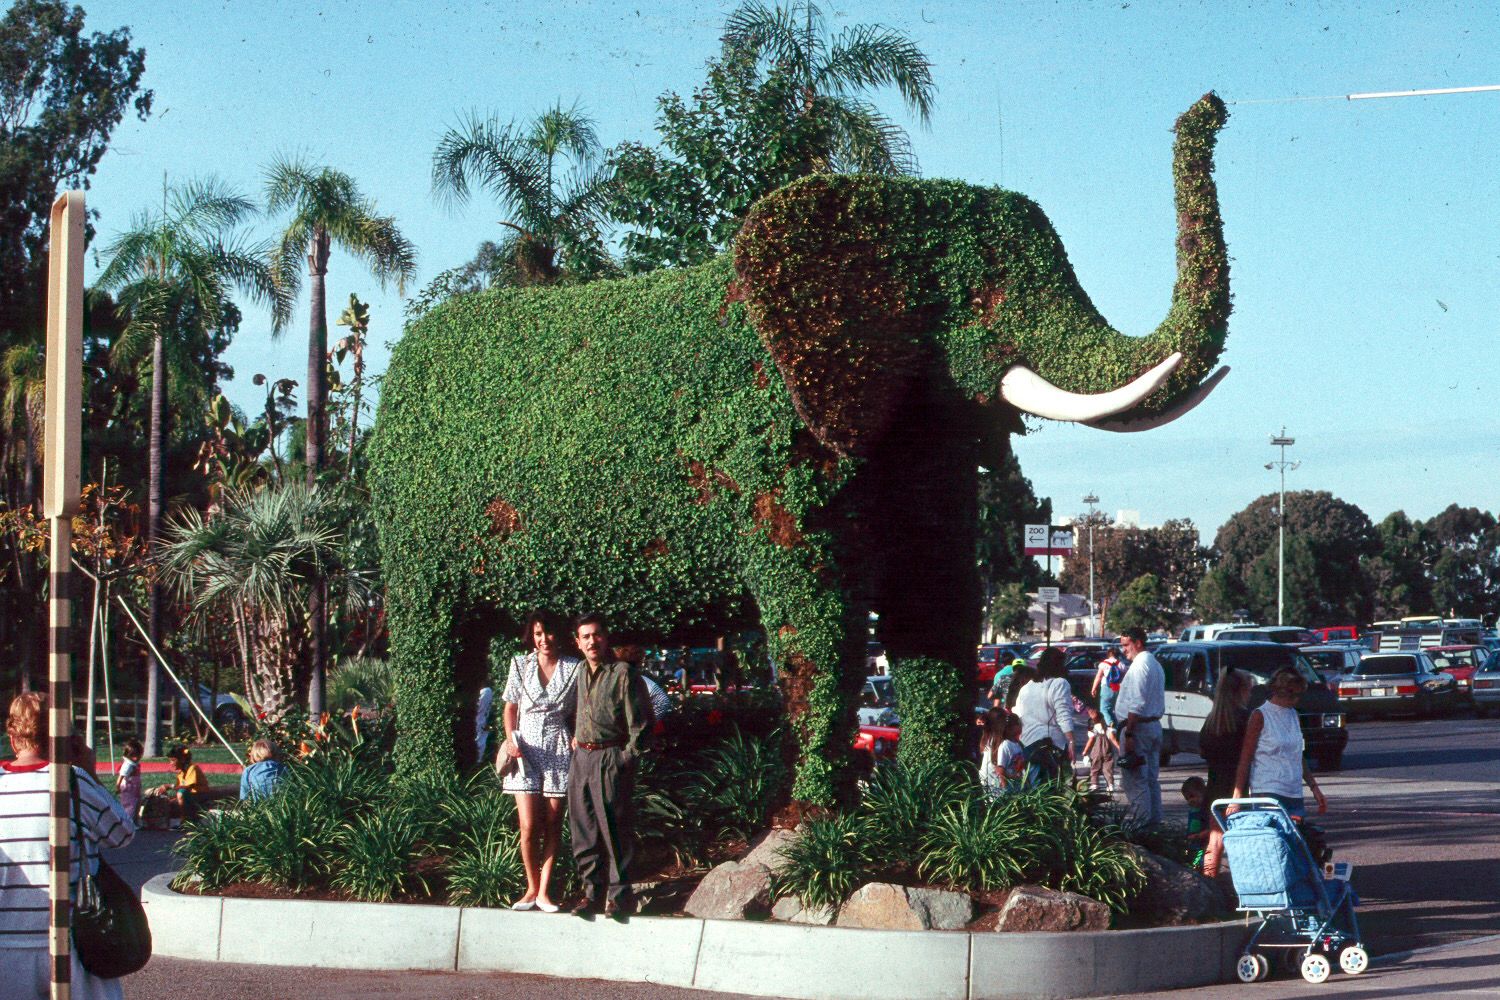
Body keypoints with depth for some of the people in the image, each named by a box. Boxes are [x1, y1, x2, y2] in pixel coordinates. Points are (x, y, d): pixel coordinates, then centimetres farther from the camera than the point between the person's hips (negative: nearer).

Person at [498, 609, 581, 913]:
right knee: (529, 826, -5)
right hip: (525, 748, 1)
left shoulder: (573, 668, 1)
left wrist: (577, 739, -7)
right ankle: (532, 888, 9)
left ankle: (544, 892, 8)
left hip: (559, 750, 0)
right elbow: (510, 708, 12)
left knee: (552, 825, 3)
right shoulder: (520, 665, 5)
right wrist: (511, 740, -2)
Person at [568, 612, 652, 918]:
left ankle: (618, 896, 2)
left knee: (615, 831, -4)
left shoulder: (623, 674, -7)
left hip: (611, 758, -6)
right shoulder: (579, 674, 13)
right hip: (581, 757, 7)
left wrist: (628, 758, -10)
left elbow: (640, 723, -8)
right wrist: (575, 739, 13)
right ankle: (592, 892, 16)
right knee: (583, 831, 7)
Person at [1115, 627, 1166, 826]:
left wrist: (1129, 733, -22)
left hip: (1138, 727, -10)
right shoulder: (1155, 664, 17)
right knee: (1151, 778, 13)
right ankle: (1154, 819, 15)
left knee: (1134, 779, -9)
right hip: (1154, 725, 10)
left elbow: (1137, 703, -21)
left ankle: (1140, 821, -12)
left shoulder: (1139, 665, -14)